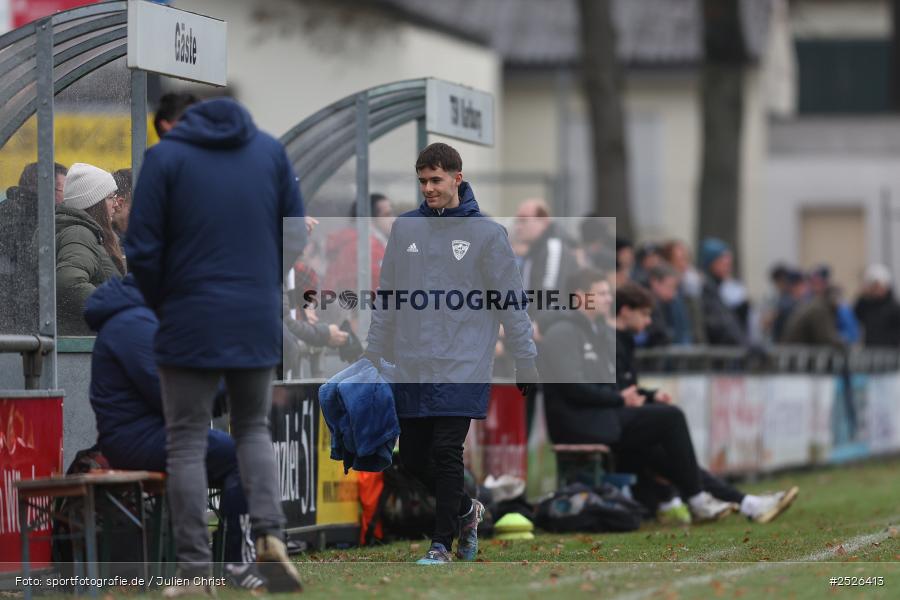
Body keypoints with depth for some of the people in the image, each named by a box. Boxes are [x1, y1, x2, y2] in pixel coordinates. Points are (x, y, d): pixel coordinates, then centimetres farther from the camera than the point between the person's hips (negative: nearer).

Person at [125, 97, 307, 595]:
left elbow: (142, 249, -7)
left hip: (190, 322, -3)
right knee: (253, 428, 19)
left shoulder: (165, 156, -5)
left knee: (187, 442, 4)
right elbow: (296, 234, 7)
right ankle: (270, 533, -2)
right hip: (259, 321, 3)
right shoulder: (271, 150, 6)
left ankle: (194, 568, 0)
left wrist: (162, 304, 9)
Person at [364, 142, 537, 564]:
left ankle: (442, 545, -3)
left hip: (463, 367, -4)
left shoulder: (486, 233, -1)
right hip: (412, 367, 4)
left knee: (445, 454, -12)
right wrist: (372, 355, 12)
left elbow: (512, 303, 1)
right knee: (413, 460, 5)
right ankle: (464, 510, 29)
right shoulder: (404, 229, 9)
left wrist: (526, 362, -1)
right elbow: (387, 297, 14)